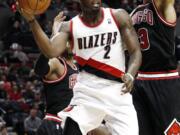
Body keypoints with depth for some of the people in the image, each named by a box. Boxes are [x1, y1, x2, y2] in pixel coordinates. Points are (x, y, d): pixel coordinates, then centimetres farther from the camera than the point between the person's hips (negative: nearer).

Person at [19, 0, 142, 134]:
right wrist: (32, 20, -25)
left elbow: (136, 51, -2)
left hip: (117, 92, 0)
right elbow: (52, 51, -14)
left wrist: (130, 75, -23)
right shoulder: (70, 26, 3)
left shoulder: (118, 17, 1)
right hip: (87, 91, 0)